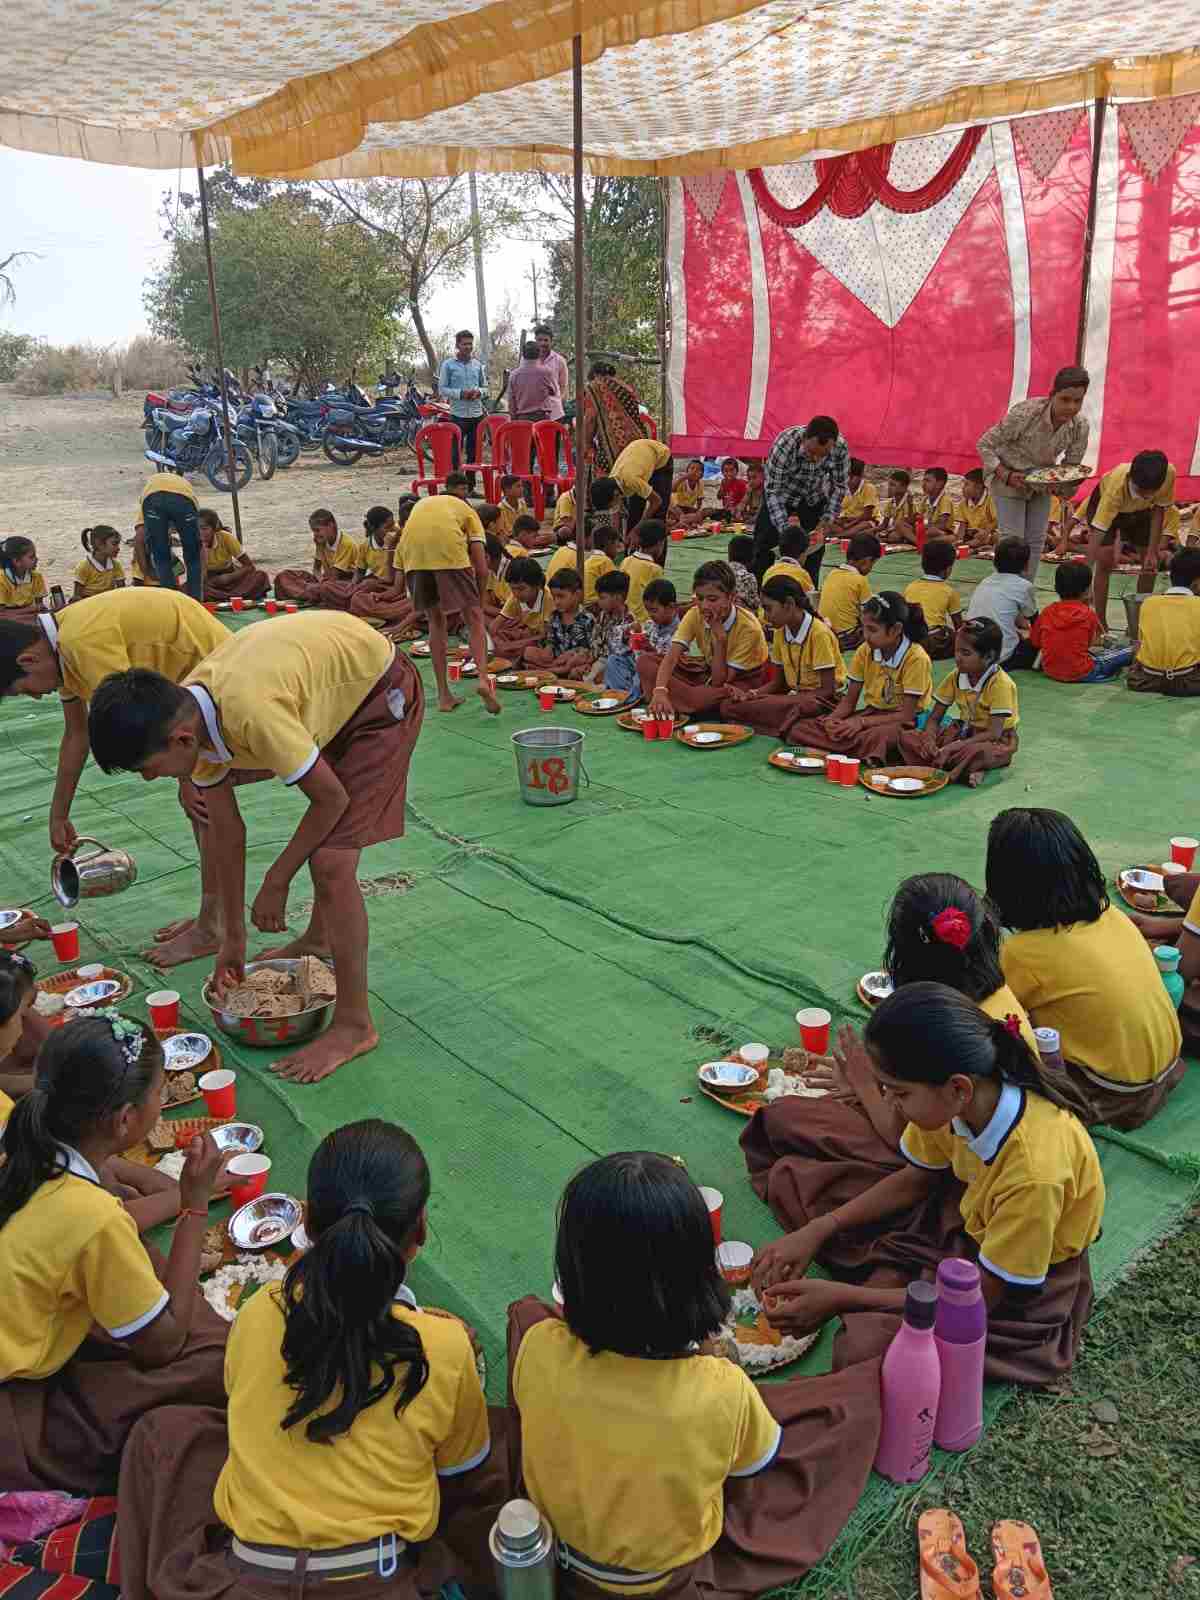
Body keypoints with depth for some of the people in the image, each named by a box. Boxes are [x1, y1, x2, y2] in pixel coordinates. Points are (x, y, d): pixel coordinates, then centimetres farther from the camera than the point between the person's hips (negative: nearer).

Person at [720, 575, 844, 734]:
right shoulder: (779, 633, 6)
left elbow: (827, 690, -16)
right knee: (728, 705, -15)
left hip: (820, 699, -8)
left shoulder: (819, 633, -16)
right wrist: (753, 694, -8)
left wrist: (789, 698, -21)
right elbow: (777, 682, 11)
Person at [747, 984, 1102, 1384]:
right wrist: (816, 1231, -11)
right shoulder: (962, 1101, -21)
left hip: (1019, 1289, -6)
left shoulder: (1032, 1174, -39)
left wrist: (841, 1296, -26)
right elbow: (913, 1180, -1)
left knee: (866, 1347, -25)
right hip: (969, 1213, 6)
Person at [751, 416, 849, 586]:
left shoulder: (841, 447, -27)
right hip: (781, 498, -2)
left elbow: (840, 486, -11)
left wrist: (826, 521, -20)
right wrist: (786, 528, -39)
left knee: (813, 551, 0)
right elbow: (772, 491, -32)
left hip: (814, 501, 2)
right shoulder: (785, 443, -37)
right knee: (762, 552, -2)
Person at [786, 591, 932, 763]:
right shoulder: (865, 651, 1)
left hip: (900, 722, -6)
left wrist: (861, 722, -24)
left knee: (876, 737, -45)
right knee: (797, 728, -14)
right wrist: (833, 718, -17)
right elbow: (849, 701, 5)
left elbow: (907, 715, -17)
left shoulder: (916, 658, -17)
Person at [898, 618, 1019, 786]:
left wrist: (953, 747, -31)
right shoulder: (956, 676, -4)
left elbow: (994, 733, -26)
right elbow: (934, 718, 1)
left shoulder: (1000, 683, -21)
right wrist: (929, 739, -22)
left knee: (979, 751, -44)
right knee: (907, 737, -15)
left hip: (997, 740, -7)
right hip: (965, 731, 7)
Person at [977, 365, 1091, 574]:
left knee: (1036, 541, 8)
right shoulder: (1024, 413, -30)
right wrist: (1007, 476, -28)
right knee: (1013, 540, -8)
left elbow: (1071, 465, -1)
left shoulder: (1081, 427, -17)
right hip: (1008, 479, -5)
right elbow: (985, 445, -20)